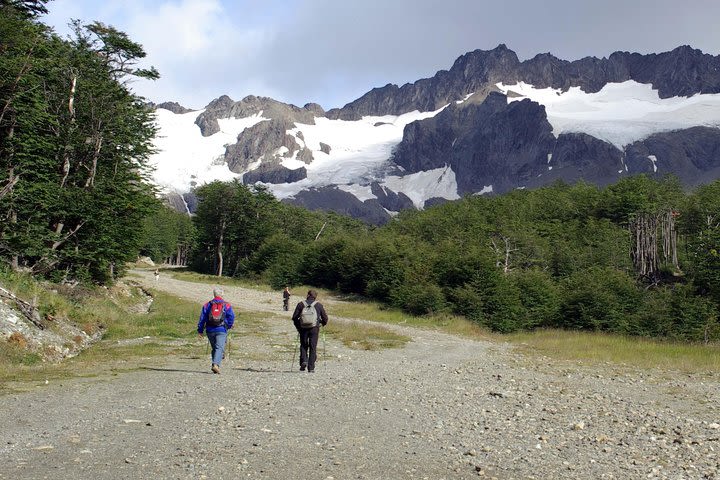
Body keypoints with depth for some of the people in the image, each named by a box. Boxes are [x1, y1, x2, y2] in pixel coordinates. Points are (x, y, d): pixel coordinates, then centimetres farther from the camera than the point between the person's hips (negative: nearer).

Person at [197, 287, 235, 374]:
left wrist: (200, 330, 8)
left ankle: (215, 365, 16)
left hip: (210, 330, 3)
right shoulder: (227, 305, 1)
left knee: (214, 348, 17)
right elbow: (231, 317, -2)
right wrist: (228, 326, 14)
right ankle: (215, 364, -28)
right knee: (220, 348, -9)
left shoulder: (207, 305, 6)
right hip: (221, 330, -3)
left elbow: (202, 318, 4)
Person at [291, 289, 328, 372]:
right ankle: (311, 367, 2)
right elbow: (325, 318, 7)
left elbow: (294, 317, 3)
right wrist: (323, 323, 28)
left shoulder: (301, 304, 6)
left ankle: (304, 360, -4)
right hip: (314, 328, -1)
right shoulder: (319, 305, 5)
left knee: (303, 346, 17)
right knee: (313, 347, 5)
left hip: (303, 328, 1)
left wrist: (298, 327, 15)